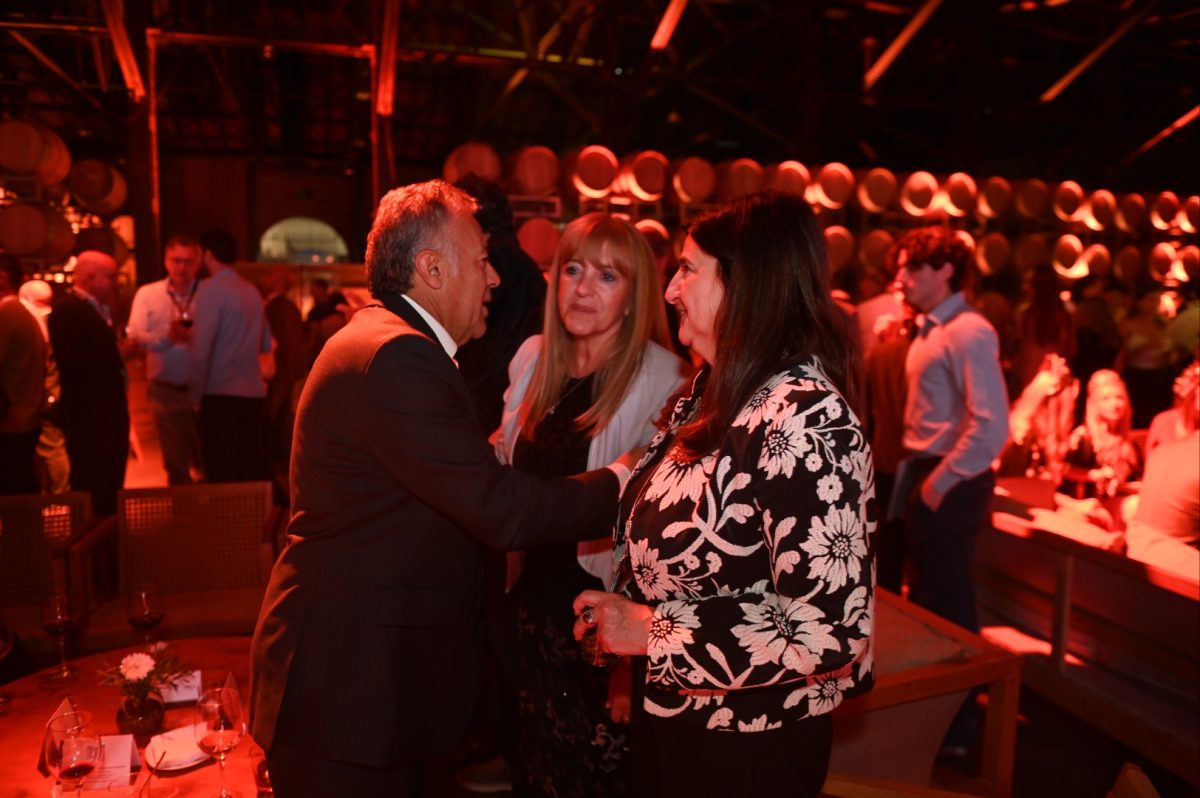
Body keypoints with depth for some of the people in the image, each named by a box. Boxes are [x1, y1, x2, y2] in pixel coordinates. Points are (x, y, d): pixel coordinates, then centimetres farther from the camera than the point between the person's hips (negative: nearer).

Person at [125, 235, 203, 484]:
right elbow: (135, 337, -6)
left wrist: (192, 336, -25)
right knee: (175, 463, 12)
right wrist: (167, 335, -23)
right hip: (165, 391, 2)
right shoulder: (147, 294, 5)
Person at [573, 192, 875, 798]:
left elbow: (830, 629, -29)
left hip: (743, 743, -7)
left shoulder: (805, 417, -26)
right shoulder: (721, 388, 1)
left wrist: (649, 631, -22)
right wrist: (626, 640, 5)